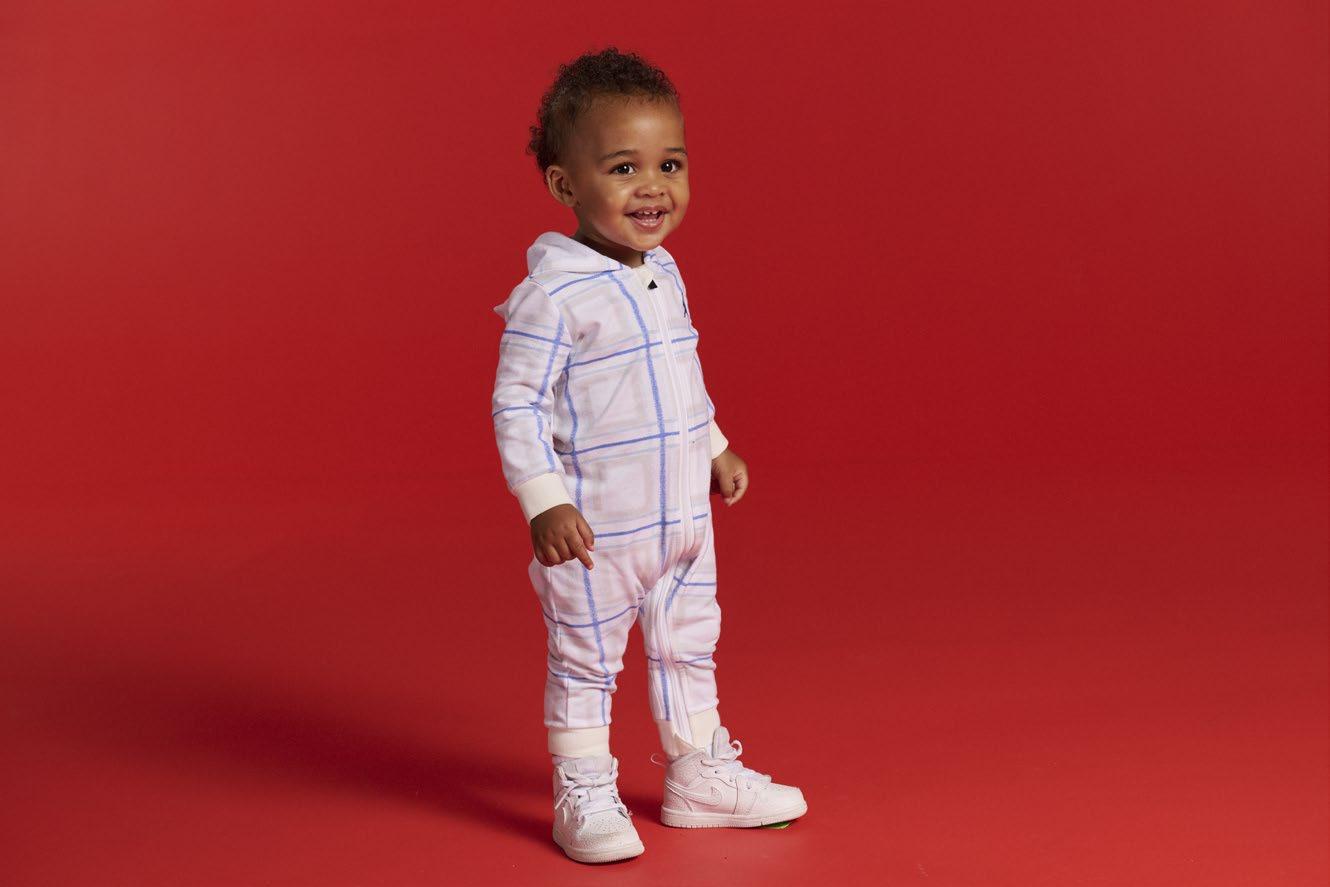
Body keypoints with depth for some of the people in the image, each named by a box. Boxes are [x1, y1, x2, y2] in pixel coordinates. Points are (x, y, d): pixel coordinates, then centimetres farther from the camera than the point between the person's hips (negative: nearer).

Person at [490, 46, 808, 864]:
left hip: (684, 517, 8)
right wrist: (544, 501, -24)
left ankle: (701, 777, 36)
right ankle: (585, 798, 23)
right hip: (595, 530, -8)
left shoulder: (665, 273, 4)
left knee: (689, 649, 20)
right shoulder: (553, 295, -21)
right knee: (585, 663, 7)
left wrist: (716, 449, 22)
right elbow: (516, 405, -20)